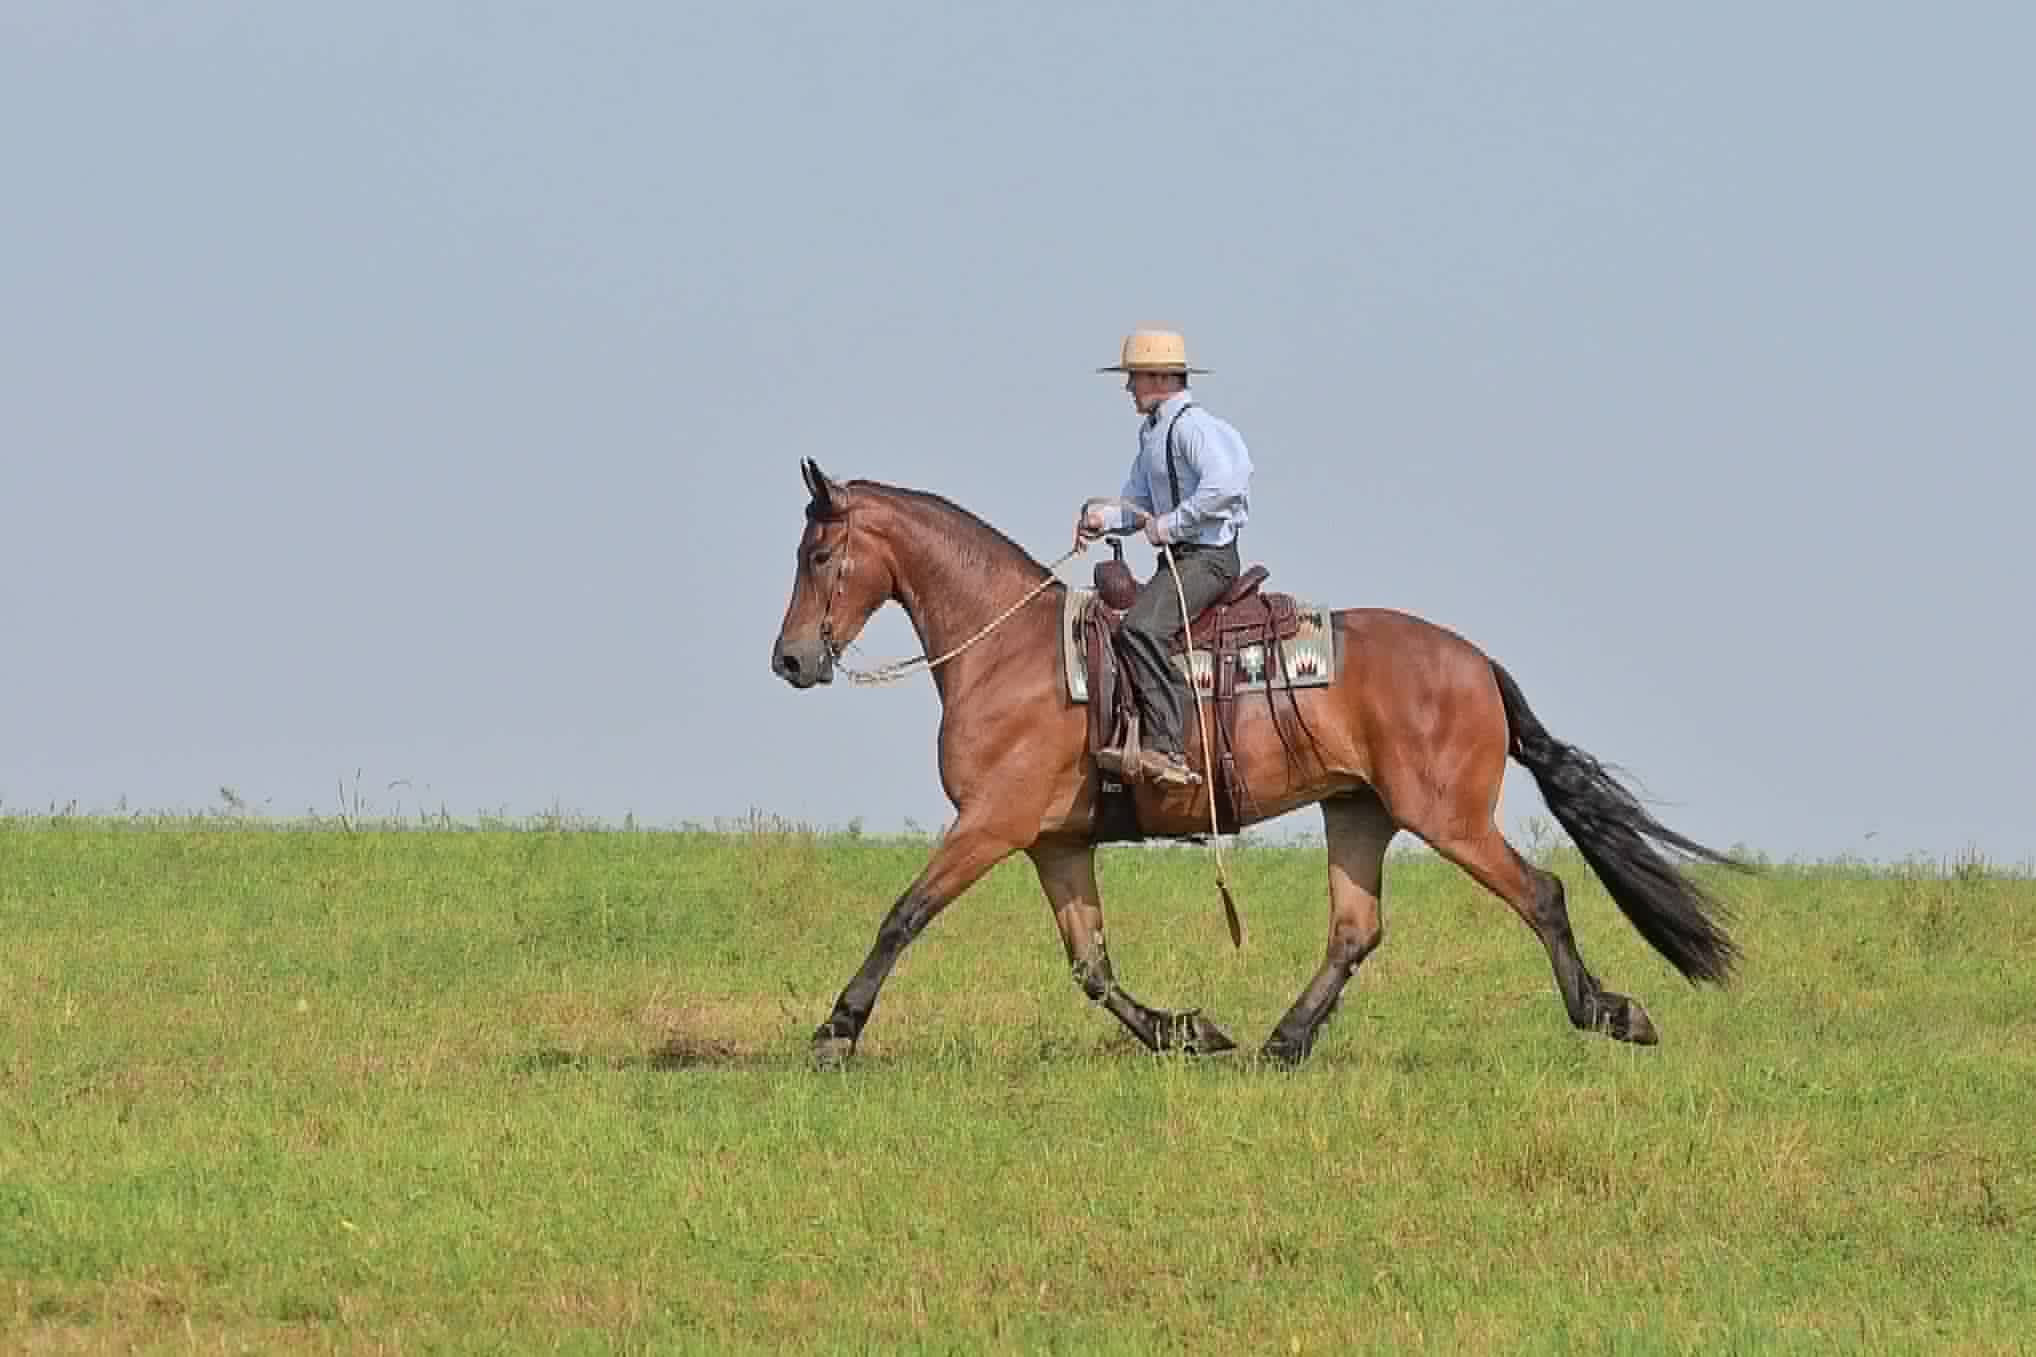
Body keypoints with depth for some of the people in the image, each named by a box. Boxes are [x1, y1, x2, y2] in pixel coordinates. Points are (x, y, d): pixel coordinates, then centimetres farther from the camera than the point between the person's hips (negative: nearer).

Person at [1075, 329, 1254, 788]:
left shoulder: (1191, 426, -14)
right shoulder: (1152, 431, 19)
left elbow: (1222, 487, -29)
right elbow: (1139, 502, 24)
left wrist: (1170, 525, -21)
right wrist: (1103, 516, 3)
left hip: (1207, 556, -11)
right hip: (1178, 559, 11)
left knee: (1140, 629, -30)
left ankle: (1167, 748, -36)